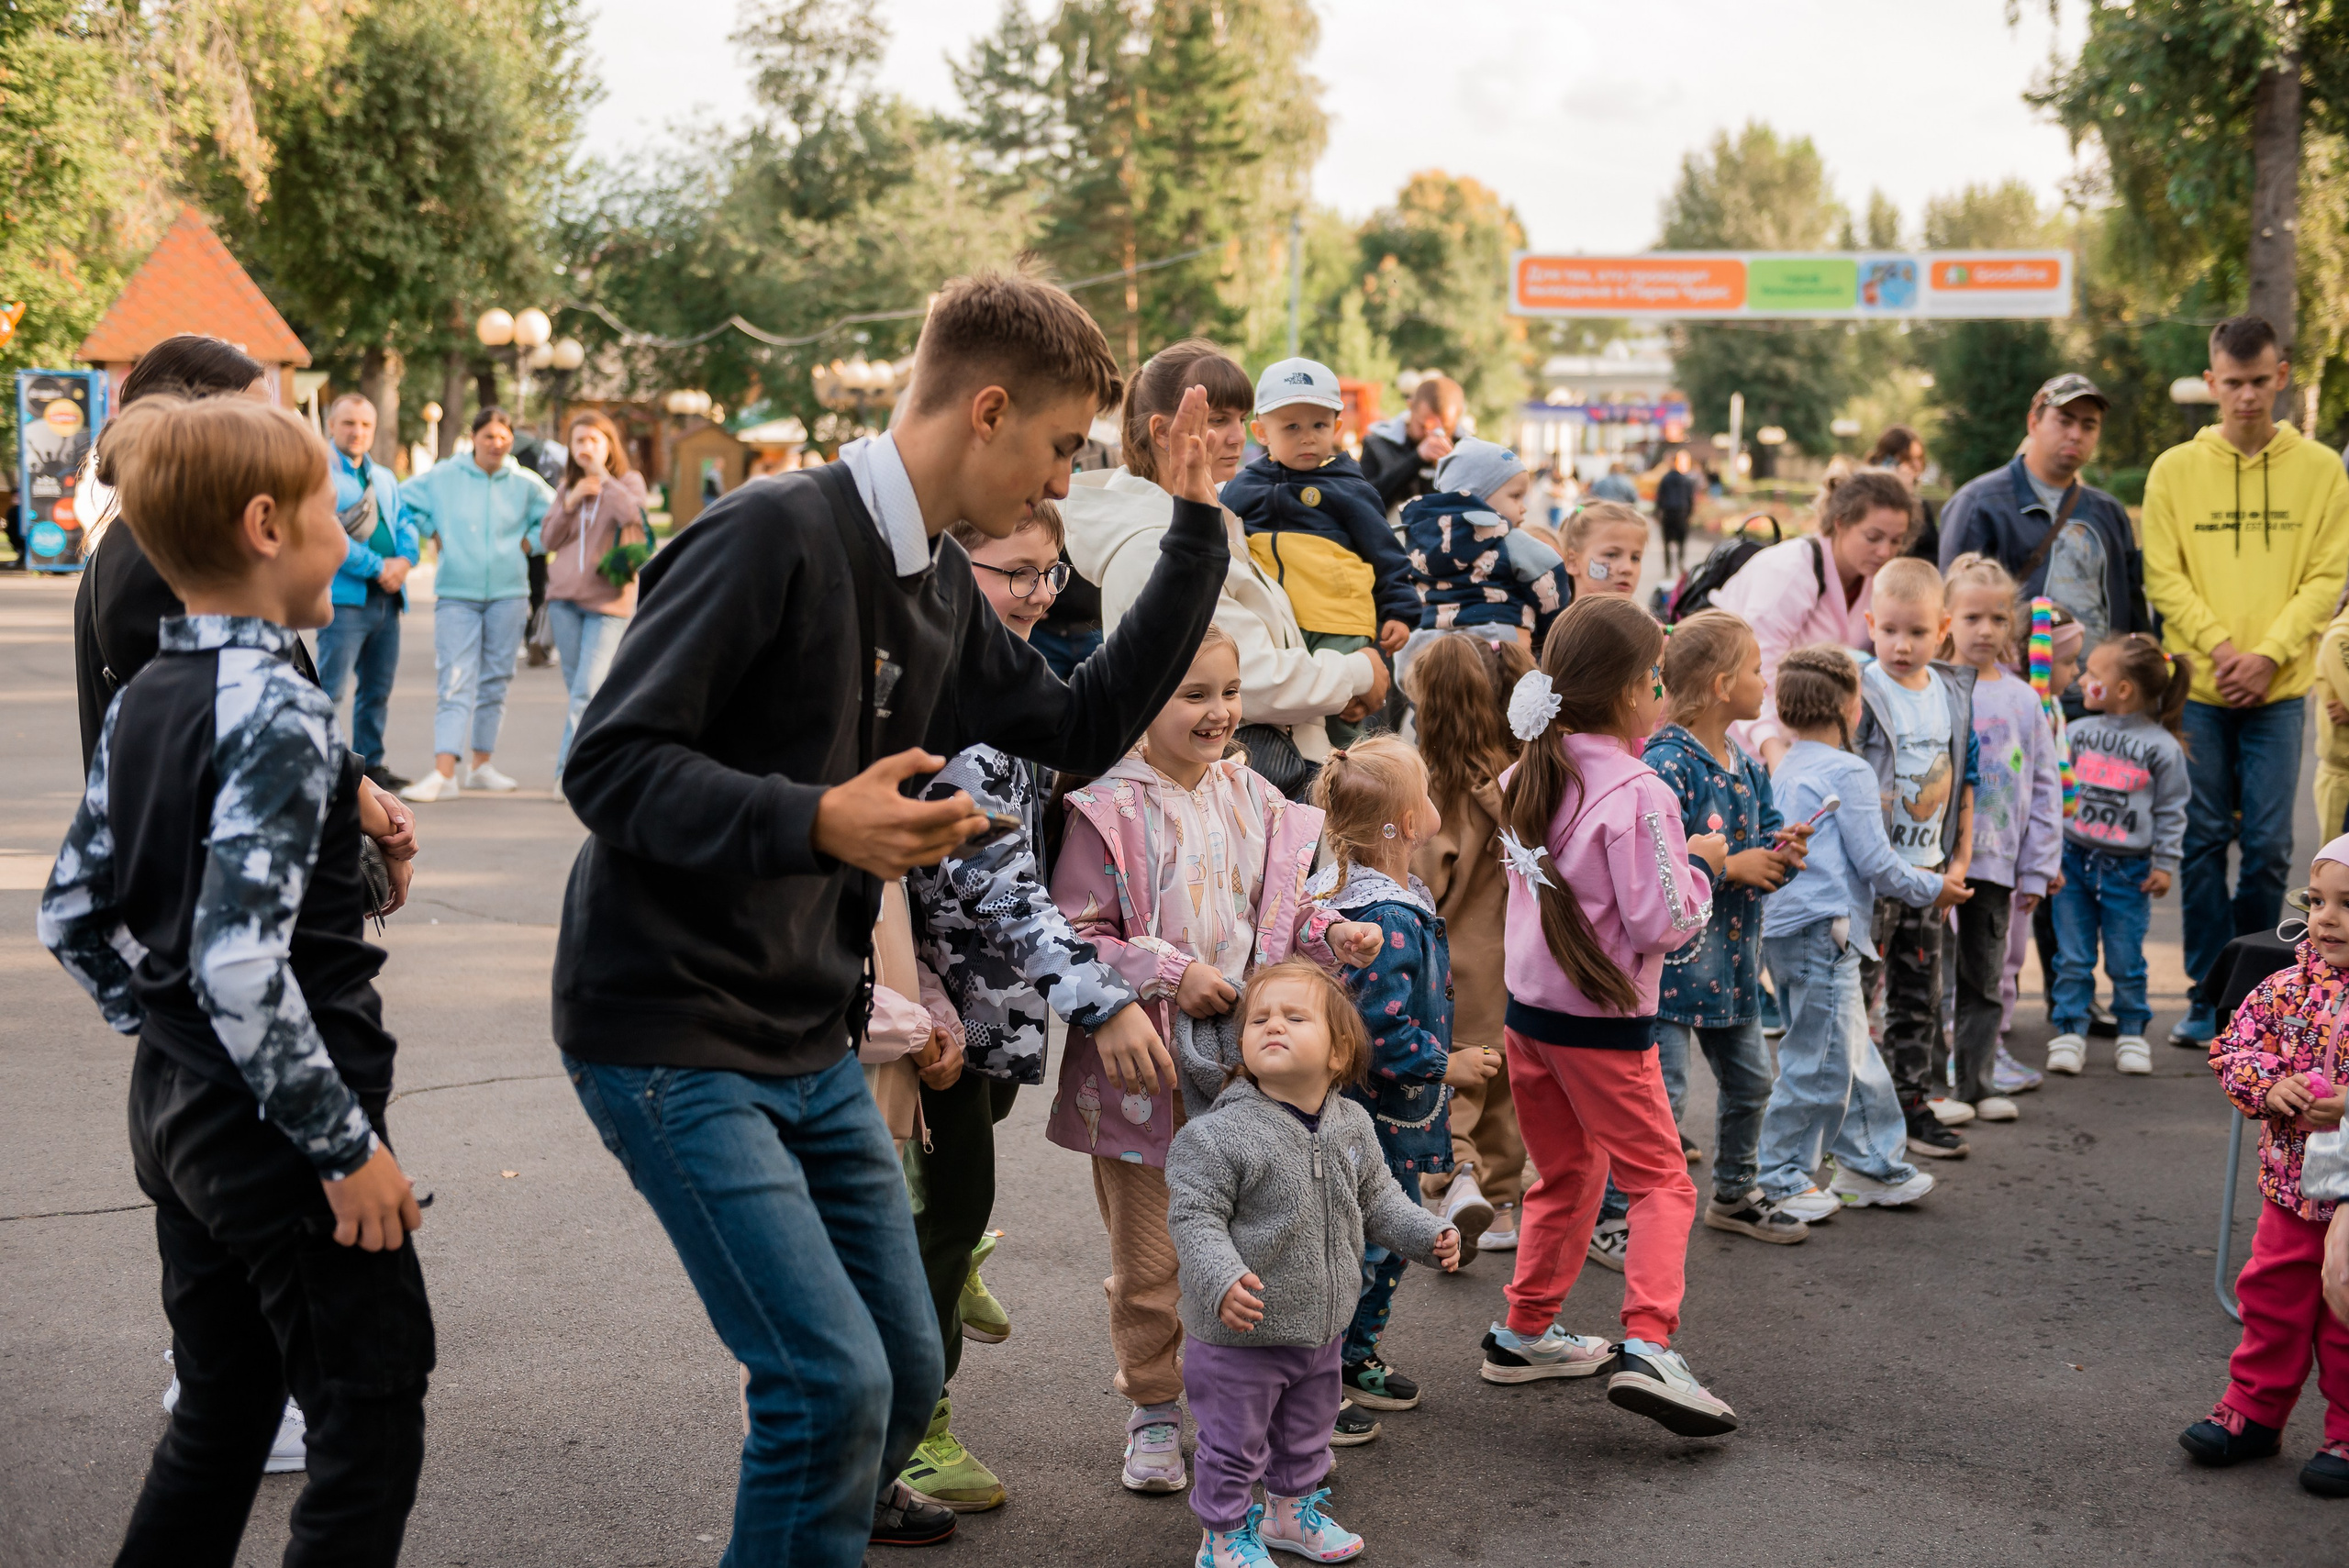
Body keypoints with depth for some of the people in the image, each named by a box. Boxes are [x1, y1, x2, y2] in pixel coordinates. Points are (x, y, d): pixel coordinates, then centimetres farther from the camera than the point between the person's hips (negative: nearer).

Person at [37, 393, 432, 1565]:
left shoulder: (141, 700, 7)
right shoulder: (280, 712, -20)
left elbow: (70, 913, 13)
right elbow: (242, 968, -26)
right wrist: (351, 1145, -20)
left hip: (177, 1111, 9)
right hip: (277, 1140, -9)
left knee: (219, 1421, 20)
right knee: (370, 1432, 2)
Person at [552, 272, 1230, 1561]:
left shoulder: (942, 592, 11)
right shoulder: (773, 536, -17)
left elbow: (1083, 728, 19)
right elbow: (609, 764, -20)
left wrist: (1196, 534, 13)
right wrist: (819, 822, -33)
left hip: (812, 1041, 8)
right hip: (669, 1034, -8)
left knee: (905, 1377, 11)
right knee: (834, 1380, -15)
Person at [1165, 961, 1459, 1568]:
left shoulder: (1352, 1126, -2)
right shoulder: (1220, 1133, -22)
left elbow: (1376, 1199, 12)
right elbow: (1194, 1217, -22)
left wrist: (1429, 1235, 1)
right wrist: (1223, 1280, -36)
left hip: (1321, 1323, 6)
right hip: (1242, 1330, -6)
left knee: (1306, 1430, 25)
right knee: (1234, 1439, 8)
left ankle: (1291, 1508, 47)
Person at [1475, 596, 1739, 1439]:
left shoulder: (1530, 776, 3)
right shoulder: (1639, 794, -19)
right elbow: (1660, 923, -20)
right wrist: (1700, 865, -2)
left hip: (1528, 1006, 7)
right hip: (1604, 1021, -7)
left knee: (1566, 1172, 22)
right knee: (1661, 1181, 1)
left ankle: (1526, 1332, 30)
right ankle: (1647, 1347, -12)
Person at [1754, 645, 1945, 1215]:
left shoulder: (1784, 770, 16)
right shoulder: (1848, 772, -9)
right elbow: (1875, 861, -11)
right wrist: (1932, 888, 5)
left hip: (1782, 927, 10)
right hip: (1823, 929, -10)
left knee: (1853, 1055, 18)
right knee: (1819, 1061, -3)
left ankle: (1874, 1165, 26)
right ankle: (1782, 1181, 2)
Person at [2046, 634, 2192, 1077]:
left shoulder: (2162, 747, -4)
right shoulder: (2079, 734, 4)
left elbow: (2171, 811, 2)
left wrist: (2165, 864, -1)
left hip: (2128, 869, -2)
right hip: (2074, 860, 2)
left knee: (2126, 960, 4)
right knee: (2072, 957, 4)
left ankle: (2132, 1033, 20)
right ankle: (2070, 1032, 12)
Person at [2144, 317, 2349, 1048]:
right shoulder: (2175, 470, 4)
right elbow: (2163, 577, 1)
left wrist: (2269, 654, -12)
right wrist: (2218, 644, -12)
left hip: (2279, 692, 0)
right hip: (2196, 689, 0)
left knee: (2268, 849, 0)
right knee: (2202, 844, 1)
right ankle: (2210, 995, 10)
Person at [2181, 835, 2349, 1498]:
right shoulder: (2292, 986, 0)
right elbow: (2236, 1043, 4)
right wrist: (2269, 1086, -15)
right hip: (2291, 1189, 5)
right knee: (2271, 1298, 16)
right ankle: (2253, 1410, 31)